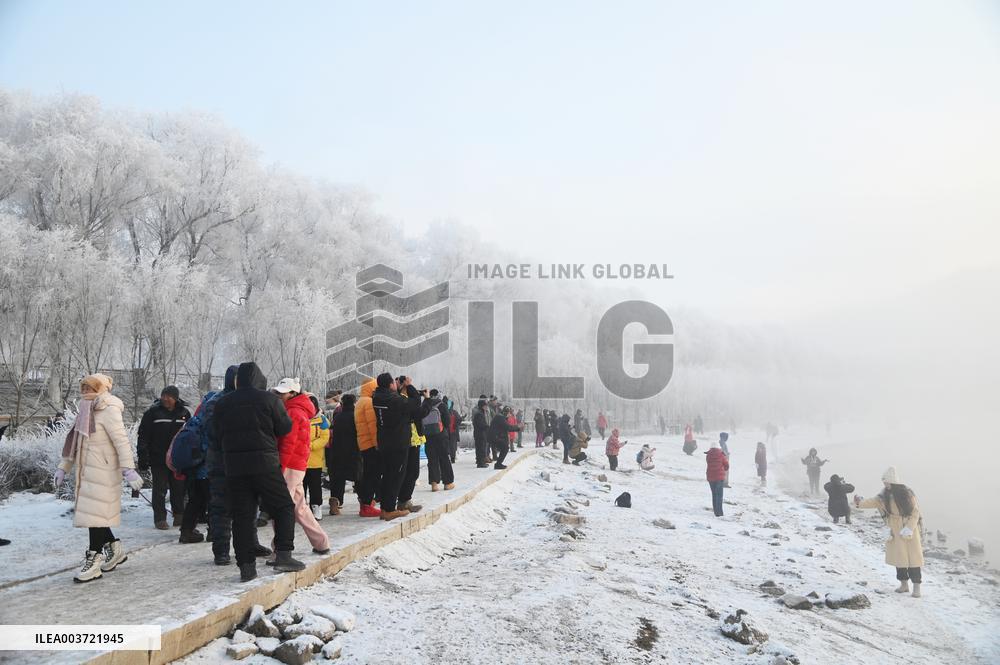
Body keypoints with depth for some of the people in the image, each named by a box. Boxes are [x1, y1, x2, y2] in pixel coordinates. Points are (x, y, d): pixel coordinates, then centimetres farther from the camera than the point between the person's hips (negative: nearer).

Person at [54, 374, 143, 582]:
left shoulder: (109, 411, -11)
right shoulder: (87, 412, 16)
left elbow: (121, 441, -19)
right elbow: (75, 443, 22)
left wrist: (129, 469, -26)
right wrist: (63, 468, 21)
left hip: (102, 472, -9)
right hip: (86, 472, 9)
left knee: (95, 514, -6)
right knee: (91, 513, 12)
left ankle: (93, 561, 0)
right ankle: (114, 550, 26)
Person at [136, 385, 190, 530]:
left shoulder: (184, 412, 6)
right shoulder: (152, 412, -3)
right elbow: (143, 436, -3)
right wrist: (143, 458, -8)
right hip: (158, 459, -2)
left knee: (179, 489, 8)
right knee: (160, 490, 1)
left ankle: (179, 515, 21)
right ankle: (160, 518, 10)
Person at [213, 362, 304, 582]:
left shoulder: (222, 403, 7)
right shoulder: (269, 399, -4)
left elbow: (216, 433, 11)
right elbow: (285, 427, -1)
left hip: (233, 467, 4)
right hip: (265, 464, -3)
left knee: (242, 515, 6)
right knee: (284, 507, 7)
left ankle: (246, 566, 4)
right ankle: (283, 555, -2)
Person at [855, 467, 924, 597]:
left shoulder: (907, 494, -14)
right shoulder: (885, 496, 0)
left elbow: (915, 512, -13)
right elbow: (873, 502, -8)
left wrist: (909, 529, -20)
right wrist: (861, 503, -28)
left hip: (910, 531, -5)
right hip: (896, 532, 5)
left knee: (913, 558, -2)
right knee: (898, 557, 9)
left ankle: (916, 586, 6)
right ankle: (904, 583, 22)